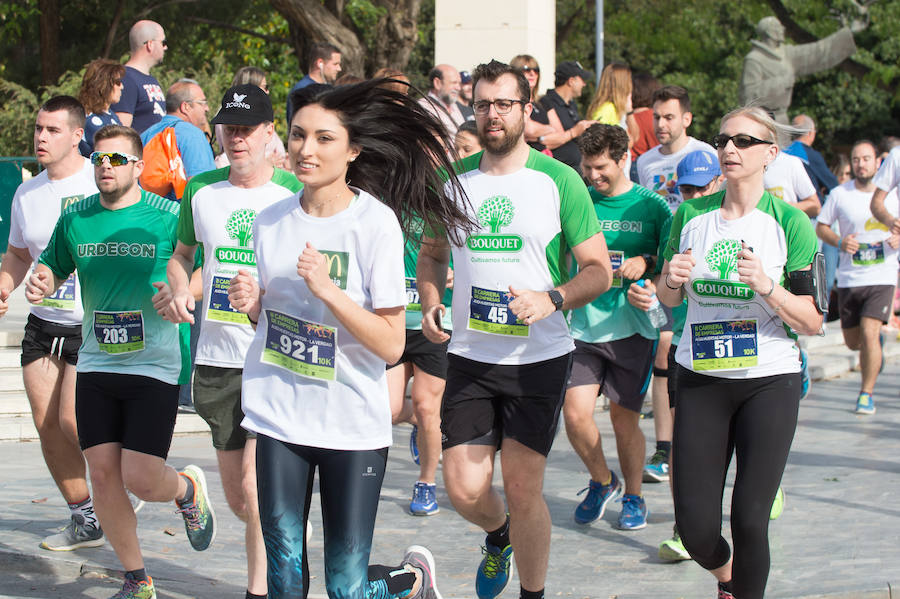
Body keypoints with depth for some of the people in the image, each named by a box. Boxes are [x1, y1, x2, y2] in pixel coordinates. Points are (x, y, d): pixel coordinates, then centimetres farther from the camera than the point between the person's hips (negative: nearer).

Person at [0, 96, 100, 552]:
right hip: (42, 323, 6)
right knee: (47, 425, 3)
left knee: (73, 421, -15)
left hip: (94, 326, -6)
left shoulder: (101, 183, -9)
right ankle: (84, 520, 18)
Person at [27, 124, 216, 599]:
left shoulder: (168, 217, -6)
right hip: (96, 364, 4)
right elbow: (54, 265, 20)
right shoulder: (75, 219, 6)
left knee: (141, 480, -10)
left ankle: (188, 489, 27)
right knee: (103, 475, 3)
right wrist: (40, 281, -2)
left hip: (155, 365, -4)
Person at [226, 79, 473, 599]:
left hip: (353, 424, -4)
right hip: (280, 417, 4)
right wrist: (251, 303, -4)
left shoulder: (376, 223, -11)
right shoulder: (271, 220, 4)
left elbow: (391, 345, -13)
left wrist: (328, 289, -23)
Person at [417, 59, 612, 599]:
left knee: (523, 490, -2)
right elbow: (432, 253, 20)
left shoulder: (559, 181, -5)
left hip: (539, 357, -3)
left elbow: (600, 271, -3)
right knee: (465, 490, 0)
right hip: (470, 357, 3)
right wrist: (431, 305, 0)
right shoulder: (455, 180, 5)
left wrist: (551, 299, -22)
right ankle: (499, 536, 35)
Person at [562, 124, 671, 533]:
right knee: (575, 415, -8)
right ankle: (602, 482, 19)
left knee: (624, 419, 3)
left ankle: (633, 496, 24)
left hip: (632, 327, -2)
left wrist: (645, 263, -14)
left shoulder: (652, 206, 0)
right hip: (583, 326, 2)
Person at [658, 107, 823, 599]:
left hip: (770, 382, -3)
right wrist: (671, 279, -7)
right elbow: (669, 300, 16)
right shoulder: (690, 215, 4)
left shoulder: (789, 223, -6)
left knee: (749, 521, -11)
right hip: (701, 379, 3)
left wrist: (767, 286, -23)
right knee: (695, 525, -1)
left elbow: (812, 322, -7)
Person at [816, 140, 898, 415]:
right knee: (853, 342, 11)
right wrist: (840, 242, -12)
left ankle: (867, 393, -2)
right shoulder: (839, 194, -1)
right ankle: (876, 347, 48)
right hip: (849, 278, 2)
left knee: (869, 333, -17)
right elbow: (821, 227, 7)